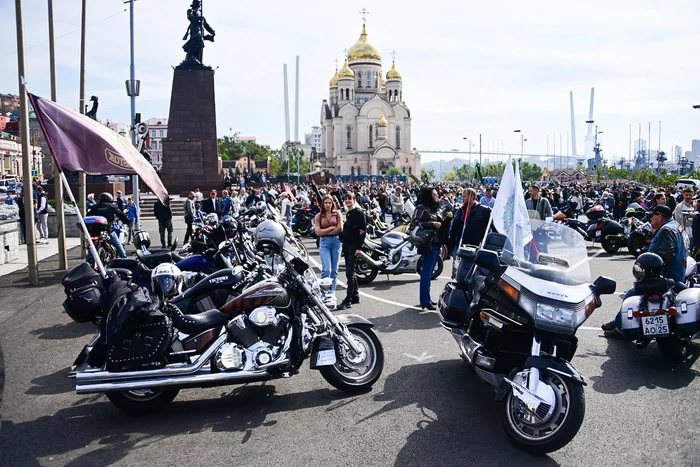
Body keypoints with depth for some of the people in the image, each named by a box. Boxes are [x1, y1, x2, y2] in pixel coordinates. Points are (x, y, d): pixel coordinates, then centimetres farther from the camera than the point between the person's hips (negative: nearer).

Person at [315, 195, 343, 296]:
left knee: (334, 269, 6)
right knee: (326, 269, -13)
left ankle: (332, 291, 15)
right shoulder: (319, 216, 6)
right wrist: (331, 228, -5)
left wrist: (325, 232, -5)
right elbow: (318, 232, -3)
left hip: (336, 241, 2)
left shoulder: (337, 214, 8)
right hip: (324, 242, -2)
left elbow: (340, 229, -3)